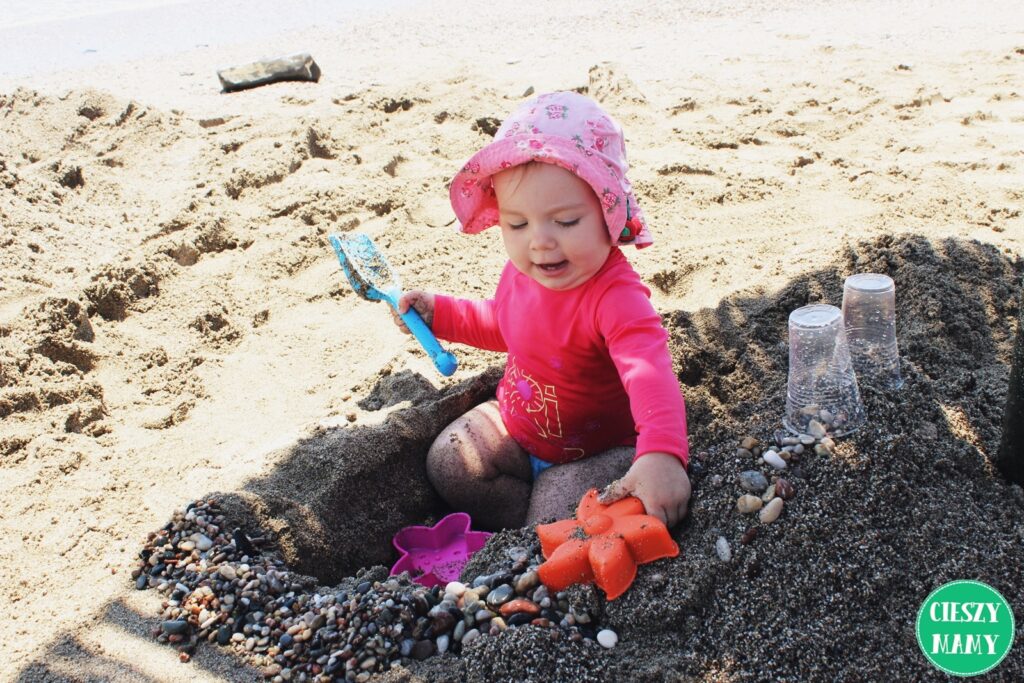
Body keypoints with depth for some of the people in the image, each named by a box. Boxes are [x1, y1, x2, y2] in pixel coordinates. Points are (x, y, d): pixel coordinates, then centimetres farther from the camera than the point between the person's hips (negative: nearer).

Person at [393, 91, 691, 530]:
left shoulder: (615, 297, -36)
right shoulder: (521, 271, -10)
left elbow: (650, 374, -55)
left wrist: (662, 453, -74)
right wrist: (440, 312, 3)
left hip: (599, 449, -7)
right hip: (515, 426, 7)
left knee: (554, 520, -25)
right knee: (446, 461, -1)